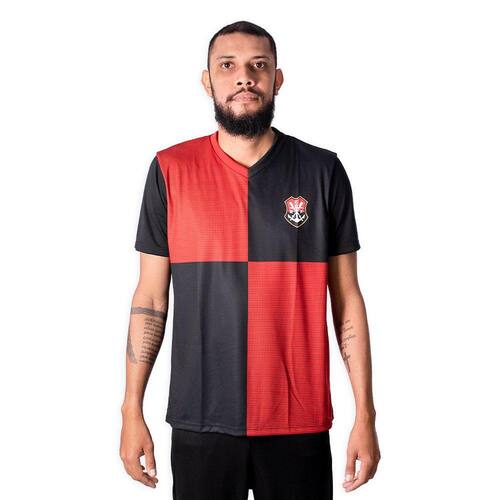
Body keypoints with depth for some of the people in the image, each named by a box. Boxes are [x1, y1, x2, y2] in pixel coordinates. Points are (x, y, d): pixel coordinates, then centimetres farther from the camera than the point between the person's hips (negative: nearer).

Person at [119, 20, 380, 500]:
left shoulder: (322, 170, 0)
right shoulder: (170, 170, -1)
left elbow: (346, 297, 2)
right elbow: (150, 297, 3)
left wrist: (365, 414, -1)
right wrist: (132, 411, 1)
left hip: (300, 423, 0)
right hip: (200, 423, 0)